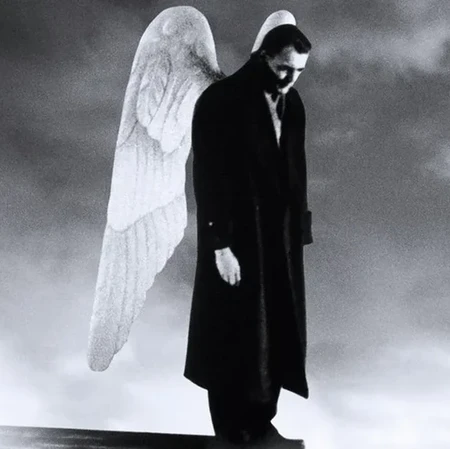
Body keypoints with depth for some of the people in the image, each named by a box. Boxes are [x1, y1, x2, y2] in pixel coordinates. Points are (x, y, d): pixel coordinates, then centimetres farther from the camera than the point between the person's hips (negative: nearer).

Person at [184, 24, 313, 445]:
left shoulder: (292, 104, 7)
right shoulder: (221, 100, -12)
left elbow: (295, 173, 13)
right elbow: (208, 178, -14)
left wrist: (298, 232, 9)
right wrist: (219, 244, -17)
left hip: (280, 239, 6)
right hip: (236, 240, -6)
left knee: (276, 336, 9)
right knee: (236, 340, 5)